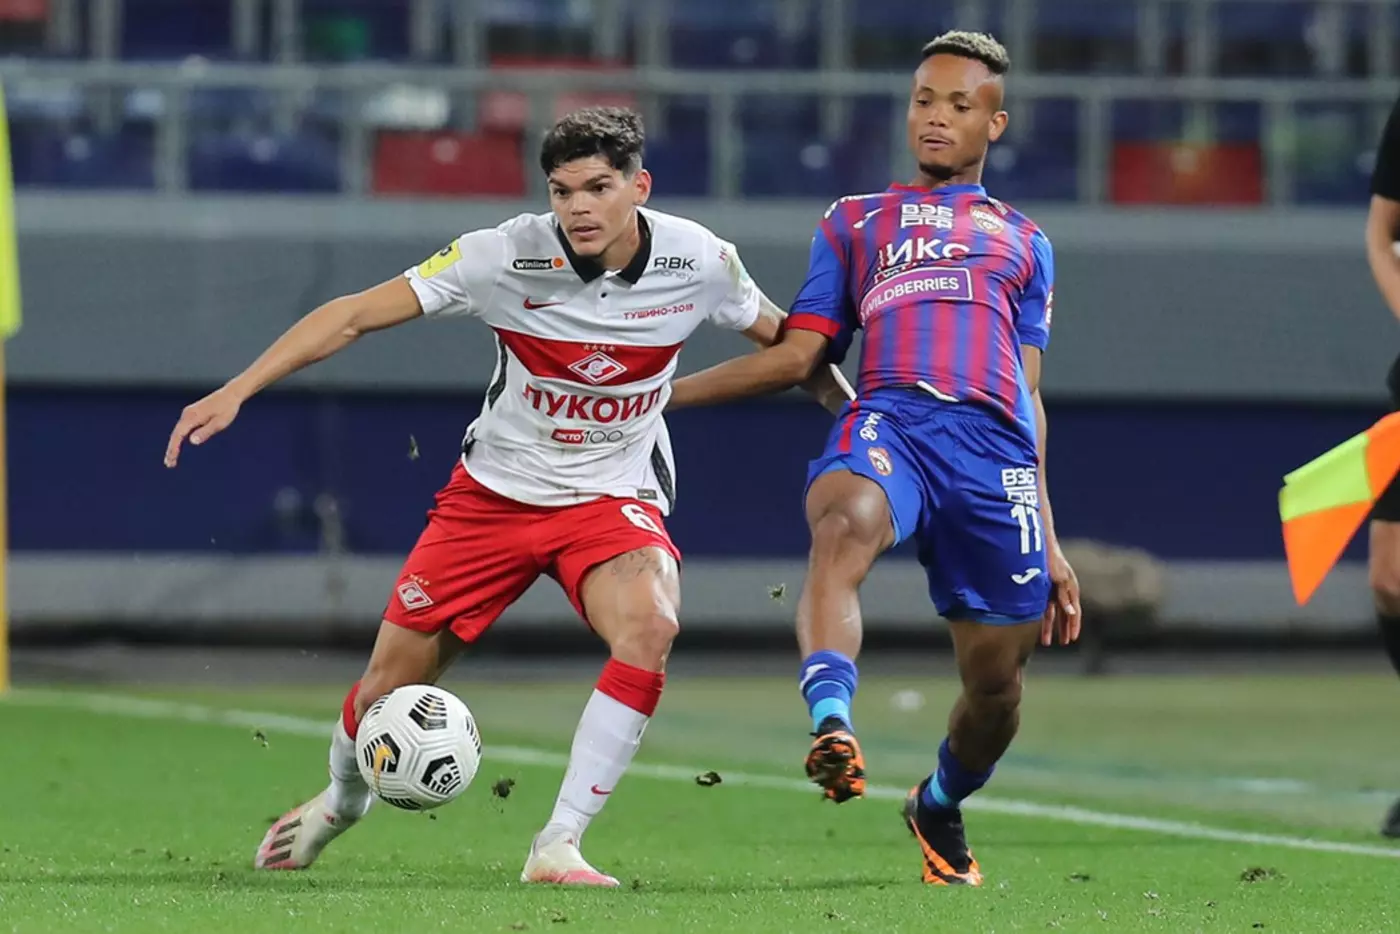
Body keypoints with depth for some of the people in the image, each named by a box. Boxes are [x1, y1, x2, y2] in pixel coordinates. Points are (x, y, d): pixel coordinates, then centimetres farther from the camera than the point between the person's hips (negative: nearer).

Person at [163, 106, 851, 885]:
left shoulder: (698, 261, -14)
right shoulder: (507, 256, -19)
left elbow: (782, 337, 8)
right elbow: (355, 315, -15)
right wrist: (234, 393, -21)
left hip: (614, 498, 0)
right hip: (496, 491, 0)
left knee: (651, 625, -33)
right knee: (389, 687, 3)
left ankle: (558, 848, -25)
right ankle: (343, 799, 41)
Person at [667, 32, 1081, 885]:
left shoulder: (1024, 242, 27)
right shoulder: (855, 222, 26)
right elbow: (798, 356, 22)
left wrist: (1051, 543, 19)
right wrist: (657, 392, 15)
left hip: (994, 445, 2)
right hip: (890, 417, -2)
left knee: (997, 673, 1)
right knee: (843, 526, -38)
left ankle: (940, 807, 32)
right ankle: (831, 727, -58)